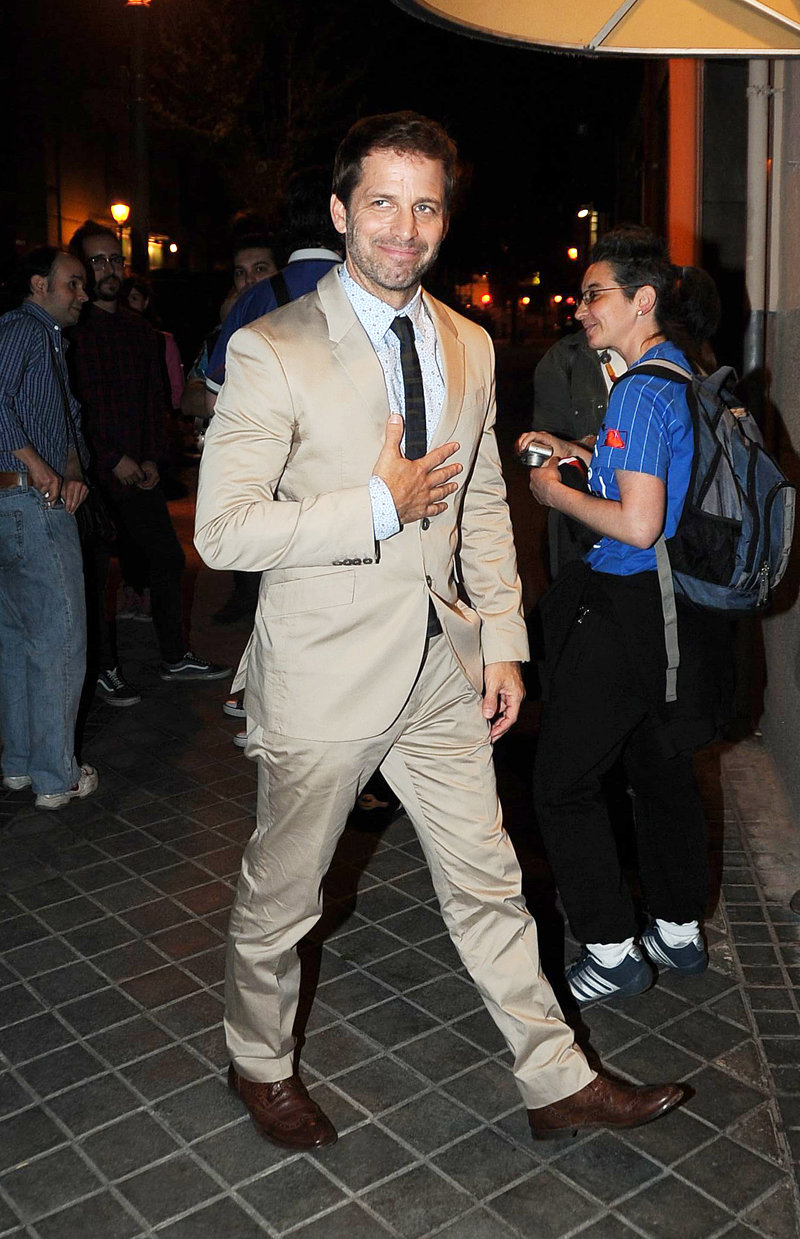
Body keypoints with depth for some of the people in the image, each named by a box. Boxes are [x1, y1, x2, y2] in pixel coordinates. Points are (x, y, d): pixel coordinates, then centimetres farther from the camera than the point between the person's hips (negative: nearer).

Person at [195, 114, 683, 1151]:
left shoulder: (470, 348, 8)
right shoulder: (271, 353, -12)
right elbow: (222, 531, -17)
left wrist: (504, 644, 8)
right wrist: (380, 505, -18)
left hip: (444, 670, 5)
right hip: (324, 673, -5)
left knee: (488, 885, 16)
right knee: (279, 893, 14)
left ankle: (557, 1082, 33)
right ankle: (260, 1065, 41)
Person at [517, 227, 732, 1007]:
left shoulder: (641, 390, -19)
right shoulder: (687, 376, 10)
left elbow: (638, 525, -25)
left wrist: (557, 494, -11)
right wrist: (575, 453, 16)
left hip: (626, 612, -10)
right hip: (683, 611, 10)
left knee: (562, 782, 3)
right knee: (661, 766, 21)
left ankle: (612, 952, 13)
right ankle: (681, 932, 35)